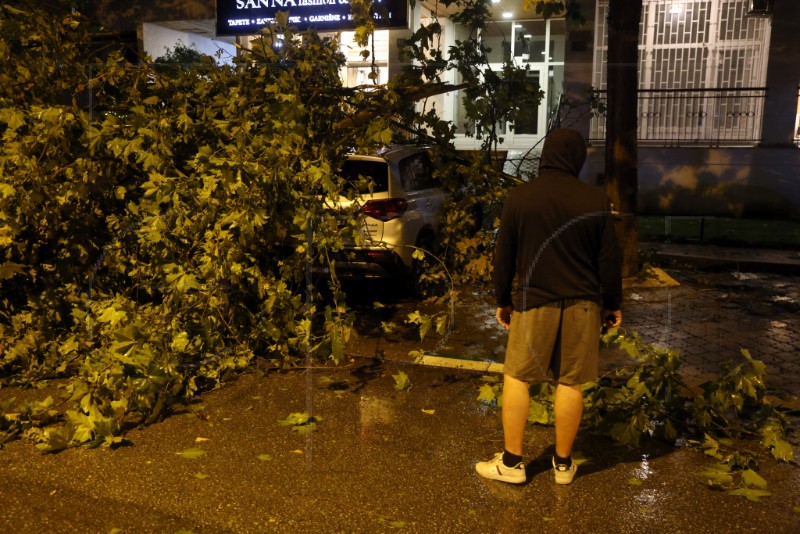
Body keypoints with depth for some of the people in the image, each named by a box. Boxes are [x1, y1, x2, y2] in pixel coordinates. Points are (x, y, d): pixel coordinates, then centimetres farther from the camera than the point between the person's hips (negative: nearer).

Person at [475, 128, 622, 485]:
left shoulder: (520, 197, -2)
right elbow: (610, 259, 1)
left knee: (516, 377, 9)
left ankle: (512, 463, 13)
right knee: (570, 383, 8)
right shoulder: (595, 200, -2)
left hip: (534, 302, -1)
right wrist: (612, 304, 13)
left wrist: (503, 301, 12)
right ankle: (563, 464, 20)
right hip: (581, 305, 1)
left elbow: (503, 256, 1)